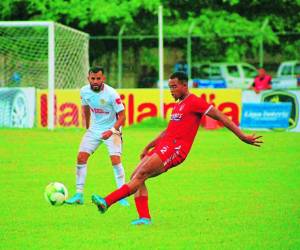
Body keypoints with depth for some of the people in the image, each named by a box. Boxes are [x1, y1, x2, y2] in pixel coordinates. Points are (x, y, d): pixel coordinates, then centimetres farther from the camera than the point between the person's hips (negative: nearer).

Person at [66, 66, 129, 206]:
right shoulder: (84, 91, -7)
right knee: (81, 157, -5)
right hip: (94, 129, 5)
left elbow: (122, 116, -17)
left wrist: (112, 131, -31)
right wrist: (87, 127, 20)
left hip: (111, 130, -5)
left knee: (115, 159, -19)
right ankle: (79, 195, 4)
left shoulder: (111, 94, -22)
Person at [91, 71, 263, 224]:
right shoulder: (178, 105, 23)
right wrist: (148, 147, 34)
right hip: (164, 146, 10)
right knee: (136, 177, -1)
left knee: (140, 175, -19)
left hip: (175, 148, -10)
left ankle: (107, 202, -26)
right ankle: (145, 218, -6)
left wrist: (242, 136, -13)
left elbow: (221, 117, -9)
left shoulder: (194, 102, -6)